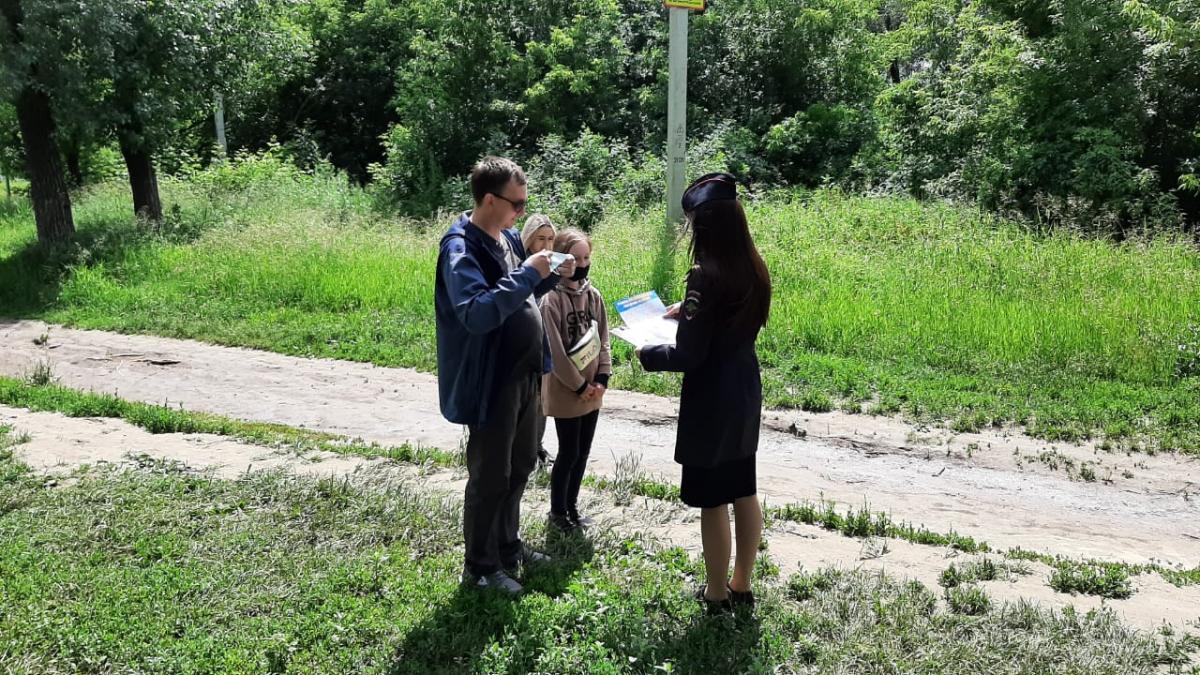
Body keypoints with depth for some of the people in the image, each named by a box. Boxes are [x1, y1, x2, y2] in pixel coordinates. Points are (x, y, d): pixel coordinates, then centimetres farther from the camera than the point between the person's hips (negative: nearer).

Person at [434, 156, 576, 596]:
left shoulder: (507, 237, 8)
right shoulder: (461, 249, -20)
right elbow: (476, 313, -32)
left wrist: (552, 277, 2)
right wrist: (527, 273, -29)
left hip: (526, 375, 9)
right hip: (492, 383, -9)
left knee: (521, 465, 20)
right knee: (490, 477, 4)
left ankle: (507, 545, 38)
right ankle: (480, 566, 20)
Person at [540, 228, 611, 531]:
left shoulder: (594, 296, 5)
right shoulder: (552, 300, -15)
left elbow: (603, 341, 8)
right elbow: (554, 351, -17)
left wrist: (602, 379, -3)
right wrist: (579, 386, -13)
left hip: (592, 391, 6)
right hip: (565, 391, -6)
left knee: (583, 452, 13)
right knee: (569, 454, 2)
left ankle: (572, 505, 29)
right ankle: (557, 511, 19)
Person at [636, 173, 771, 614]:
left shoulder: (706, 276, -22)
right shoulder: (753, 270, 2)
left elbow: (688, 355, -21)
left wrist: (648, 355, -4)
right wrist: (687, 312, 23)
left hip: (711, 399, -8)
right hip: (745, 392, 8)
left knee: (712, 501, 6)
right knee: (743, 493, 17)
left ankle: (717, 594, 19)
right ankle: (742, 586, 30)